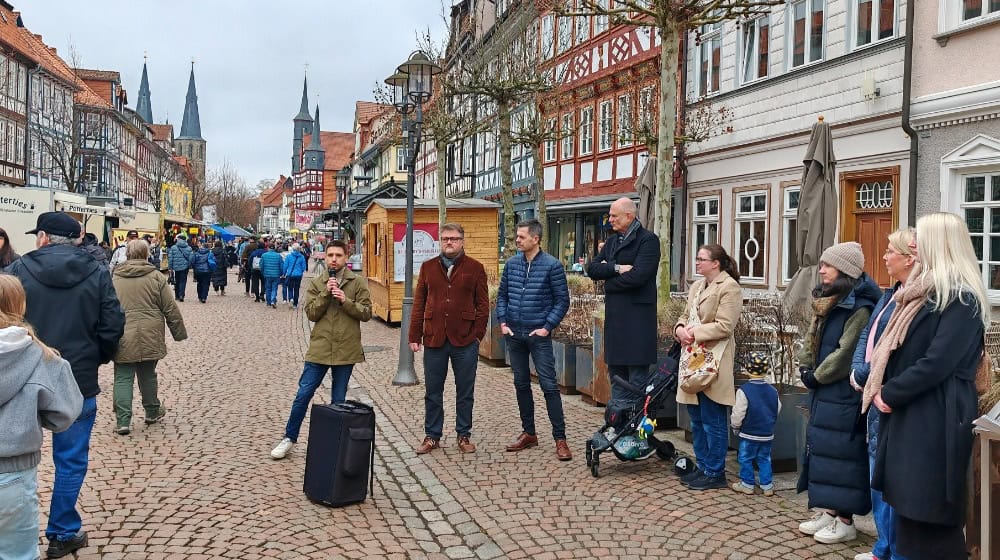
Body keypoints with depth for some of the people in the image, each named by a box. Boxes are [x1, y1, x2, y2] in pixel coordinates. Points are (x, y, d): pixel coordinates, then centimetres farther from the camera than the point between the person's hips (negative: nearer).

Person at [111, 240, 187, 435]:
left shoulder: (114, 277, 4)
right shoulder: (156, 277, -2)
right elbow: (170, 309, -1)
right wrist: (179, 333, 9)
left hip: (122, 337, 1)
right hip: (149, 336, 0)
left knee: (123, 378, 5)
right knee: (148, 374, 15)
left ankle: (122, 421, 0)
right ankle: (152, 412, 30)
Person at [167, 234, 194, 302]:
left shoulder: (173, 247, -3)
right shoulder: (189, 248, -1)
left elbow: (170, 258, -4)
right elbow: (191, 258, -5)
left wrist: (170, 267, 1)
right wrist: (189, 266, 8)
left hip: (176, 267, 1)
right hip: (185, 267, -1)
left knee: (177, 281, 15)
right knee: (183, 281, 2)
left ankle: (177, 296, 22)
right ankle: (181, 295, -11)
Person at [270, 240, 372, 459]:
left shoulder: (358, 283, 0)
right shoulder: (316, 283, 5)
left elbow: (366, 313, -4)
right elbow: (311, 314, -3)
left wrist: (345, 300, -17)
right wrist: (326, 293, -14)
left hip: (346, 350, -1)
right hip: (319, 349, 1)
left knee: (338, 400, 10)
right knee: (303, 394, 3)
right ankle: (289, 438, 20)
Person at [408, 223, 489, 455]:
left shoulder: (475, 268, 1)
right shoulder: (428, 267, 7)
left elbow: (483, 305, 1)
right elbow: (419, 304, 6)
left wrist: (478, 334, -7)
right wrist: (414, 336, 1)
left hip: (465, 340, -2)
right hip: (434, 340, 2)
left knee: (465, 392, 9)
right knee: (432, 392, 10)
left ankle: (464, 435, 23)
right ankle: (432, 436, 23)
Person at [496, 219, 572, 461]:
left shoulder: (552, 265, -8)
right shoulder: (512, 264, 6)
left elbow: (562, 300, -6)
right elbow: (502, 295, 14)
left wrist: (547, 327, -12)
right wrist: (502, 321, 2)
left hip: (539, 335, -5)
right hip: (514, 334, 5)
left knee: (549, 386, -4)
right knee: (521, 384, 12)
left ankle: (560, 438, 3)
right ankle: (528, 433, 25)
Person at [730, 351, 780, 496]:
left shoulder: (744, 390, -18)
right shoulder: (773, 391, -1)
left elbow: (738, 413, -15)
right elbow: (777, 410, 11)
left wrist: (735, 427, 3)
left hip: (749, 434, -5)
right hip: (768, 434, 5)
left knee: (746, 459, 9)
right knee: (764, 459, 15)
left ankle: (747, 484, 15)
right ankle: (767, 486, 18)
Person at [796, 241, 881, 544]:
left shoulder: (860, 309, -18)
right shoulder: (827, 302, 10)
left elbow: (845, 355, -20)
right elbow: (812, 337, 15)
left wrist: (815, 377, -11)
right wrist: (805, 369, 1)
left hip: (845, 395, -9)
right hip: (824, 391, 9)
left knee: (841, 452, -2)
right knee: (821, 448, 14)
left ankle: (845, 521, 9)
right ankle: (828, 511, 26)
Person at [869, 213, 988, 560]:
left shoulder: (960, 299, -13)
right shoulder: (927, 290, 15)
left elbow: (937, 362, -20)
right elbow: (899, 349, 18)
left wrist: (890, 393, -12)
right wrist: (884, 389, 4)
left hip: (936, 419, -9)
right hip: (909, 412, 9)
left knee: (929, 513, 0)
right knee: (909, 505, 14)